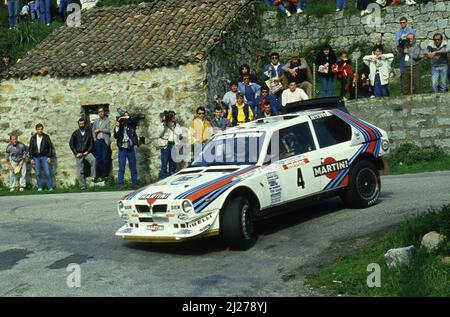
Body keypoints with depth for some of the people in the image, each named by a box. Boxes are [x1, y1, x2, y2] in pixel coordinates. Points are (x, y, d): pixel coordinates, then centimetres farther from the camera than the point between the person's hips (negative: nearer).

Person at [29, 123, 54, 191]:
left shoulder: (46, 137, 1)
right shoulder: (33, 138, 4)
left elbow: (50, 147, 1)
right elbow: (30, 149, 7)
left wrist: (49, 157, -6)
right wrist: (31, 158, 0)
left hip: (44, 157, -2)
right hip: (36, 158, 2)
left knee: (47, 173, -6)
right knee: (37, 174, 3)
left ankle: (50, 187, -1)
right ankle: (39, 187, 11)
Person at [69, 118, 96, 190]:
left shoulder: (89, 132, 4)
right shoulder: (75, 133, 4)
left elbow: (92, 143, 5)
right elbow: (71, 144, 5)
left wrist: (88, 151, -8)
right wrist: (76, 153, -3)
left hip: (86, 152, -1)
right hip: (79, 153, 1)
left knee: (93, 160, -32)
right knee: (80, 171, -2)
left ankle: (93, 177, -32)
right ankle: (82, 186, 5)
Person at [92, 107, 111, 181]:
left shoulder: (107, 120, 1)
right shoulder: (96, 121, 15)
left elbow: (109, 130, -8)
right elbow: (93, 129, 18)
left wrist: (100, 129, -6)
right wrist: (94, 137, 5)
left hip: (105, 141, -4)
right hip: (98, 141, 4)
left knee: (105, 158, -6)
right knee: (98, 158, 1)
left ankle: (104, 175, 1)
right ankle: (99, 175, 4)